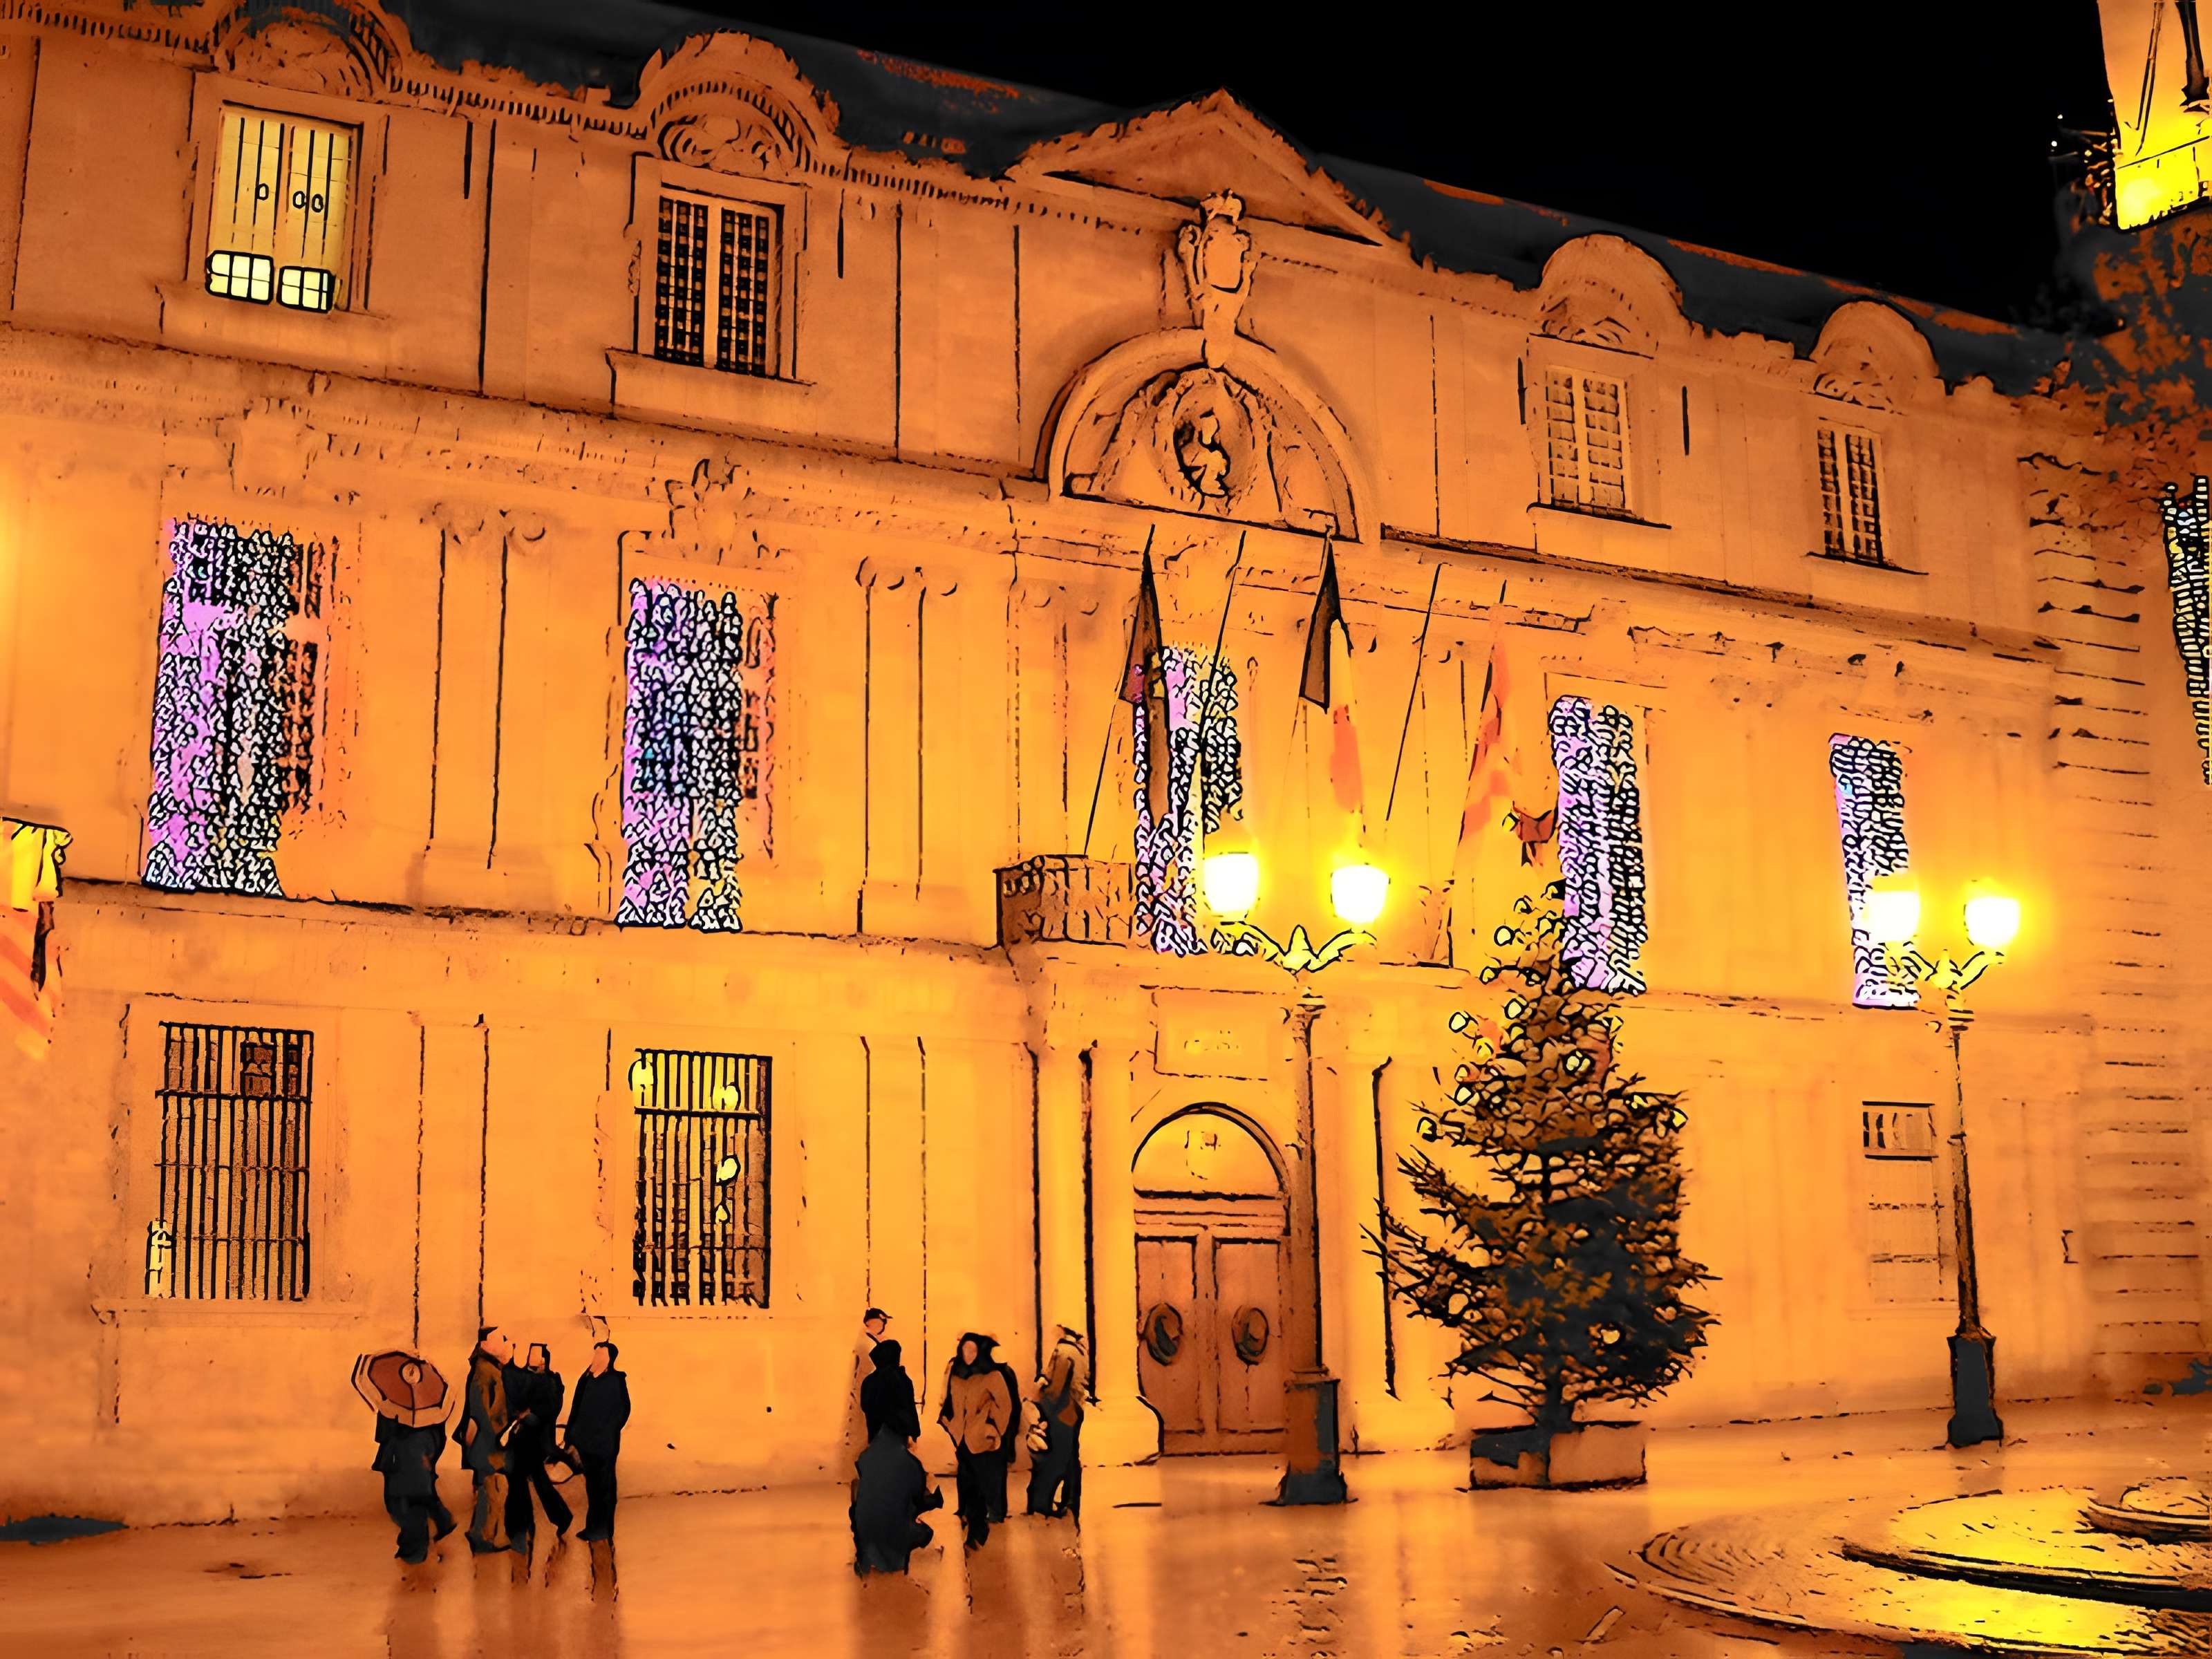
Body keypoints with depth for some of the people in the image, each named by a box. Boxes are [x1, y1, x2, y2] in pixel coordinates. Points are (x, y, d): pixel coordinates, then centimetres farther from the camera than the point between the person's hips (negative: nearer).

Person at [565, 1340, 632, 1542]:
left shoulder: (616, 1380, -7)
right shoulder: (586, 1380, 7)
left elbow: (623, 1410, -8)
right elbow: (576, 1411, 8)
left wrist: (608, 1433, -11)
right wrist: (573, 1440, 6)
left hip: (604, 1446, -5)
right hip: (586, 1445, 5)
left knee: (604, 1485, 3)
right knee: (591, 1485, 12)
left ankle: (604, 1528, 10)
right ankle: (593, 1525, 21)